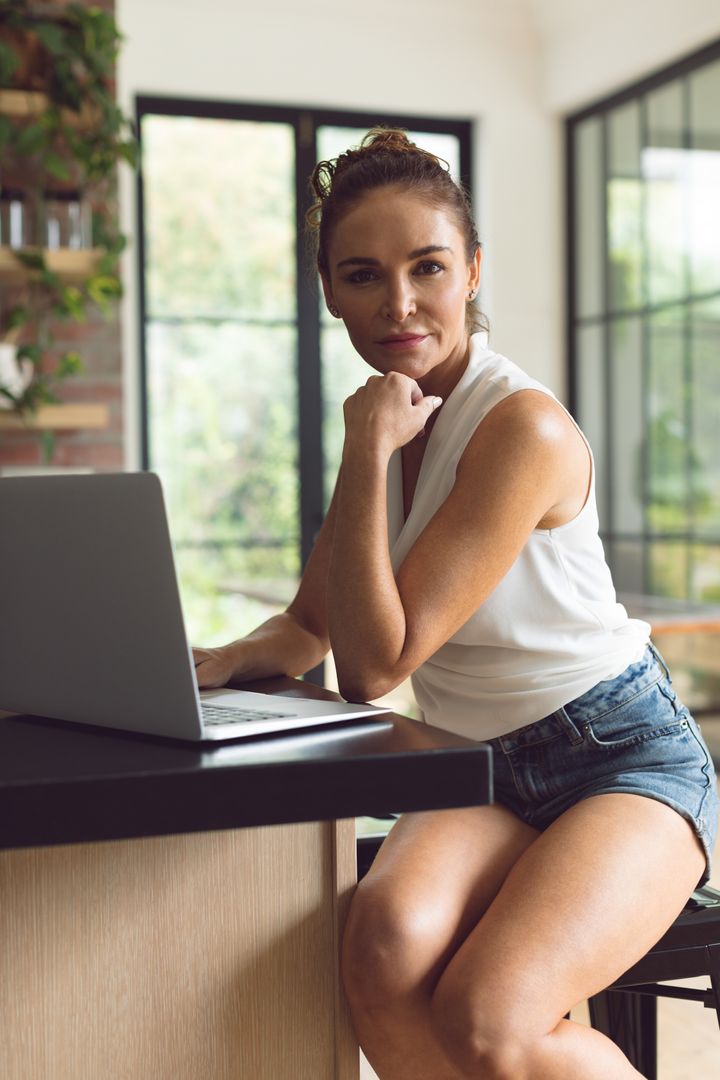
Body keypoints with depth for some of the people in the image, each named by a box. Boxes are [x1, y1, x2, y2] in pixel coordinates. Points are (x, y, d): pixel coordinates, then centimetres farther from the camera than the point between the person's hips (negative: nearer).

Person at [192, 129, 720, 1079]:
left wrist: (368, 450, -20)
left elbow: (374, 664, -21)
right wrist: (218, 664, -8)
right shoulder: (392, 422, 6)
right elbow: (311, 627, 12)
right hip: (488, 778, 6)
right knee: (387, 947, -28)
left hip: (626, 762, -5)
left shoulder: (524, 425, -18)